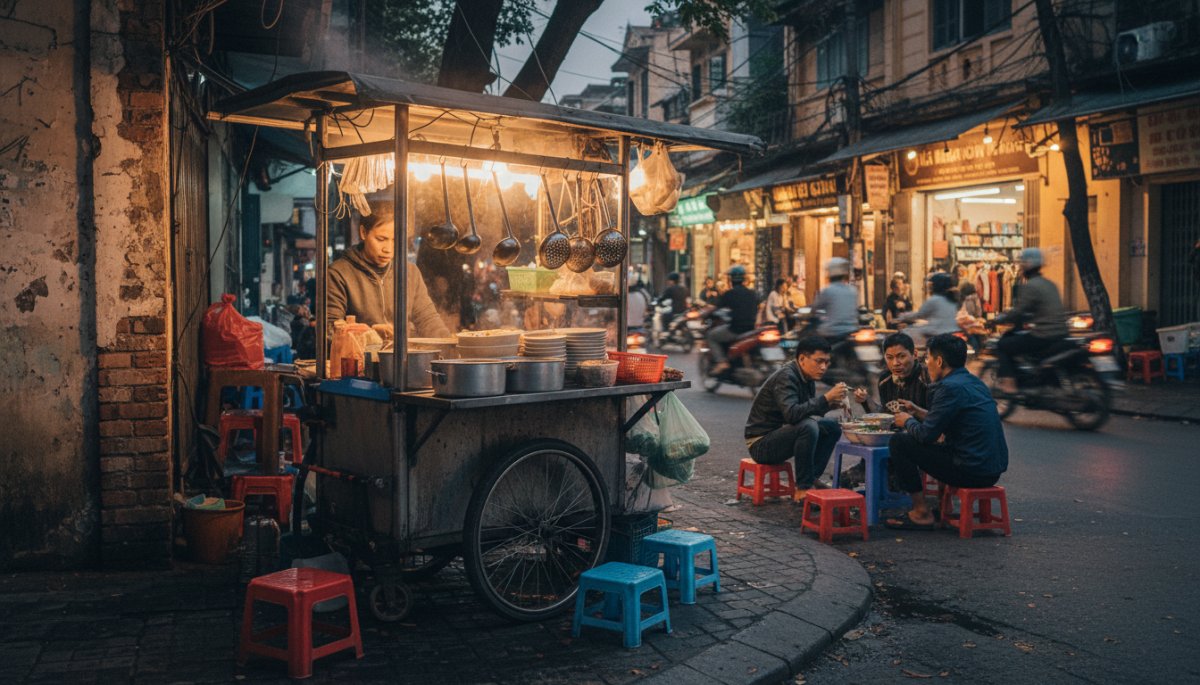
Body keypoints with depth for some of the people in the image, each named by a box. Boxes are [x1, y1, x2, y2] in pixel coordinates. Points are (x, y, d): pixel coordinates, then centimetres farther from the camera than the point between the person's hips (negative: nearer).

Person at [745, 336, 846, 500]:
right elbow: (792, 414, -35)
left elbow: (809, 411, 14)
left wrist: (831, 403, -4)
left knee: (832, 427, 5)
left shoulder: (808, 378, 6)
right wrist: (825, 399, -33)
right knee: (808, 426, -32)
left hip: (781, 434, 9)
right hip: (761, 442, -9)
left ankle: (811, 479, 1)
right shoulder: (786, 377, -22)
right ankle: (803, 489, -21)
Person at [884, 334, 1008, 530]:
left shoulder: (950, 387, -15)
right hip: (994, 469, 9)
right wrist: (925, 415, 25)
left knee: (899, 442, -4)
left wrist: (908, 421, 6)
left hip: (972, 472, -9)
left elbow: (926, 435, -15)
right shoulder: (975, 382, 13)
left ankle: (922, 513, 1)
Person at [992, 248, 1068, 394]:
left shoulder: (1029, 286, -13)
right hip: (1060, 333, 9)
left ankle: (1009, 384, -3)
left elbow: (1017, 312, -15)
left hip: (1043, 336, -9)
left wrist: (998, 319, 0)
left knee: (1003, 345, 4)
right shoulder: (1049, 284, 16)